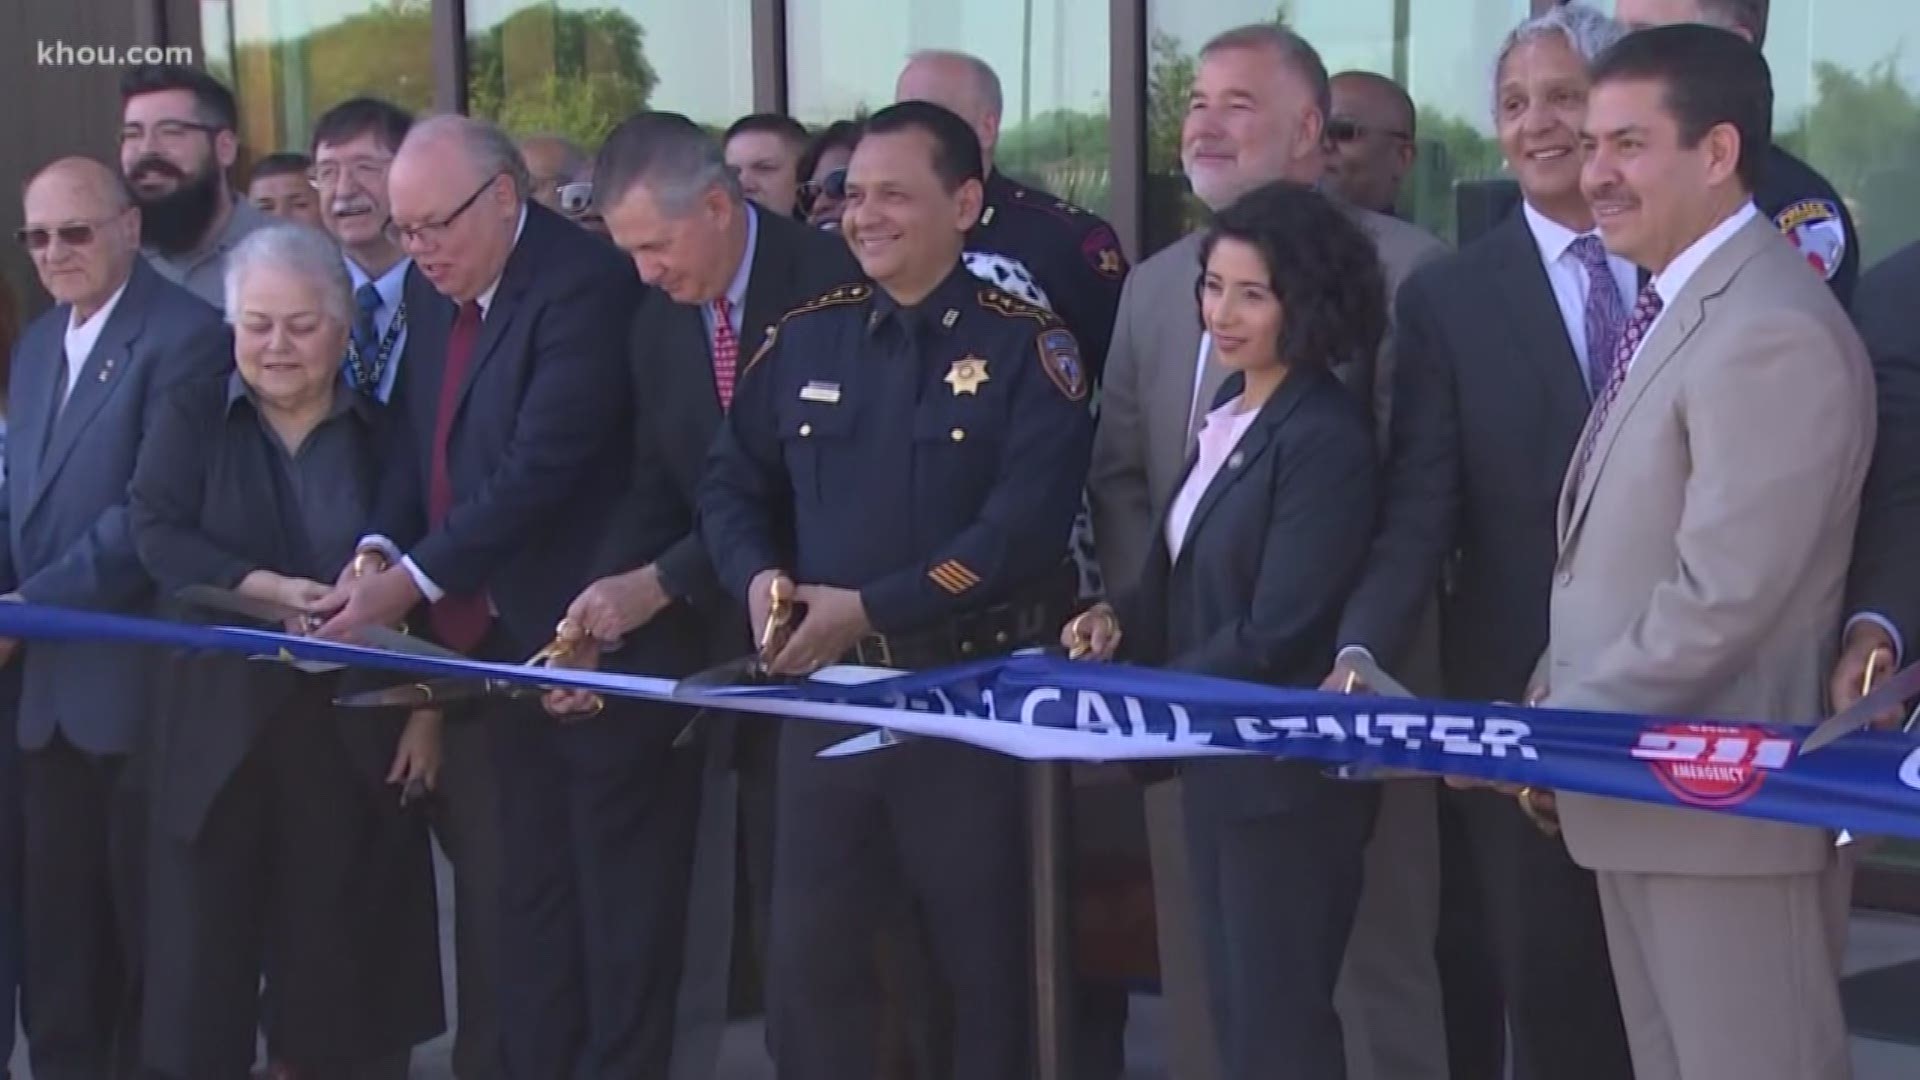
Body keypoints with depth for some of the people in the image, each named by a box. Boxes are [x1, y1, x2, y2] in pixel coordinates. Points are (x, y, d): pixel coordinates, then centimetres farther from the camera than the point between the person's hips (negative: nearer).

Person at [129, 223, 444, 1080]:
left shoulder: (384, 433, 8)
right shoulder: (191, 417, 6)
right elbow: (155, 532, -8)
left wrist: (428, 703, -5)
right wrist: (263, 588, -22)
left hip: (358, 732, 1)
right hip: (221, 728, -1)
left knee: (346, 960, 6)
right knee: (203, 953, 1)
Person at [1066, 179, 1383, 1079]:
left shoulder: (1325, 437, -19)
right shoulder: (1228, 412, 9)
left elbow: (1275, 634, -21)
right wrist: (1123, 619, -4)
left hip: (1285, 775, -9)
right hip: (1215, 761, 9)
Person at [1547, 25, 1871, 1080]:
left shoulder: (1774, 334, -19)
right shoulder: (1669, 311, 12)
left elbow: (1722, 598, -23)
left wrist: (1554, 731, -17)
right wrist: (1553, 699, 5)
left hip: (1721, 801, -9)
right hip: (1636, 789, 9)